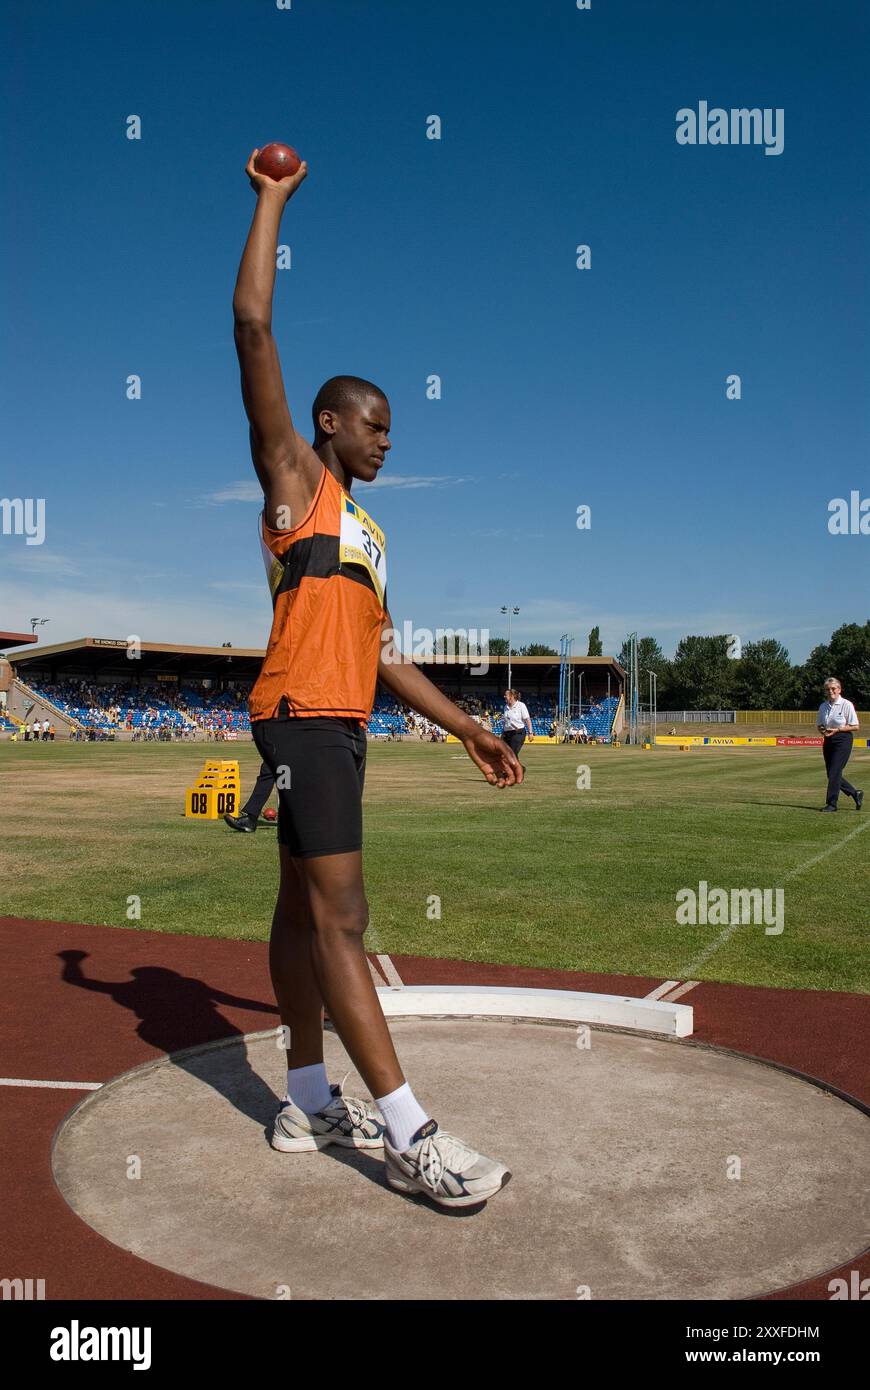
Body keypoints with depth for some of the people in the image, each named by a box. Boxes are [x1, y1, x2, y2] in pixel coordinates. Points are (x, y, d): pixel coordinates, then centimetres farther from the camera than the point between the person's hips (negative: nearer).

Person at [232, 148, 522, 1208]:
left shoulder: (365, 528, 25)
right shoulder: (293, 477, 4)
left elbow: (382, 652, 23)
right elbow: (252, 326, -4)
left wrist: (464, 728, 19)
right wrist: (273, 199, 2)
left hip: (342, 723, 9)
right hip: (302, 715, -9)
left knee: (306, 910, 11)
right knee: (339, 917, -11)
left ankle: (308, 1102, 19)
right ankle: (408, 1135, -11)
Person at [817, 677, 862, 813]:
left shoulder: (846, 705, -8)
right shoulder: (823, 706, 9)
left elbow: (855, 727, -8)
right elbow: (820, 725, 18)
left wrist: (837, 729, -17)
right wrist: (822, 730, -5)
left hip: (843, 740, -7)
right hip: (828, 741, 7)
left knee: (834, 772, -10)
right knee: (831, 774, 8)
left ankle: (831, 803, 0)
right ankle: (855, 794, 28)